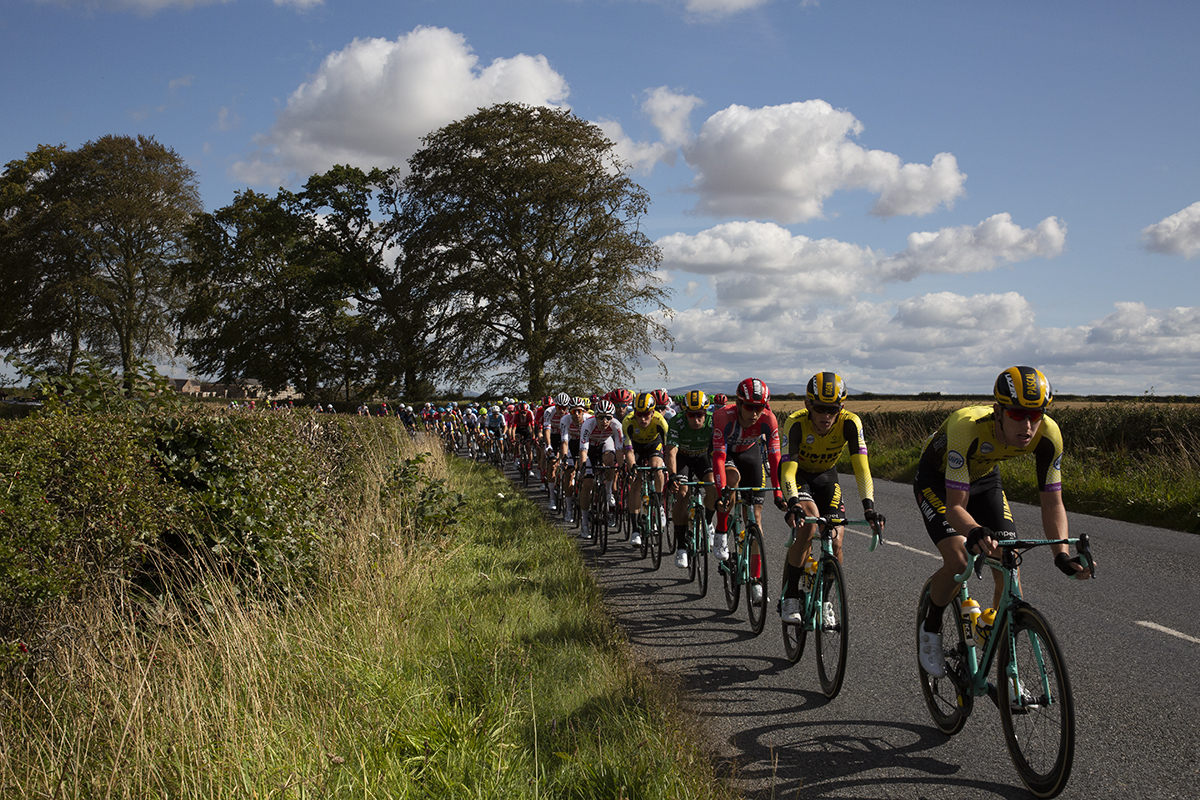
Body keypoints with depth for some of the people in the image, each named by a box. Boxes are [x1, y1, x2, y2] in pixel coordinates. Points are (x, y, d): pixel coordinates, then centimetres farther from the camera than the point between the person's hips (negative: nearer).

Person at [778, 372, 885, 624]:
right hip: (798, 473, -3)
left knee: (835, 541, -10)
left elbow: (861, 467, -33)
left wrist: (869, 506, -46)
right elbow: (788, 469, -39)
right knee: (809, 520, -30)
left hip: (826, 476, 3)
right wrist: (793, 503, -56)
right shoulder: (795, 423, -33)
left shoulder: (849, 423, -28)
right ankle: (790, 598, -19)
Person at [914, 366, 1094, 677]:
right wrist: (976, 532, -61)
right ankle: (930, 629, 6)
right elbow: (955, 506, -40)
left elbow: (1052, 503, -20)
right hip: (937, 479, -4)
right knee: (958, 561, -24)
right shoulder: (968, 427, -42)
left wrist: (1062, 554, -37)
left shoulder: (1048, 435, -30)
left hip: (984, 478, 4)